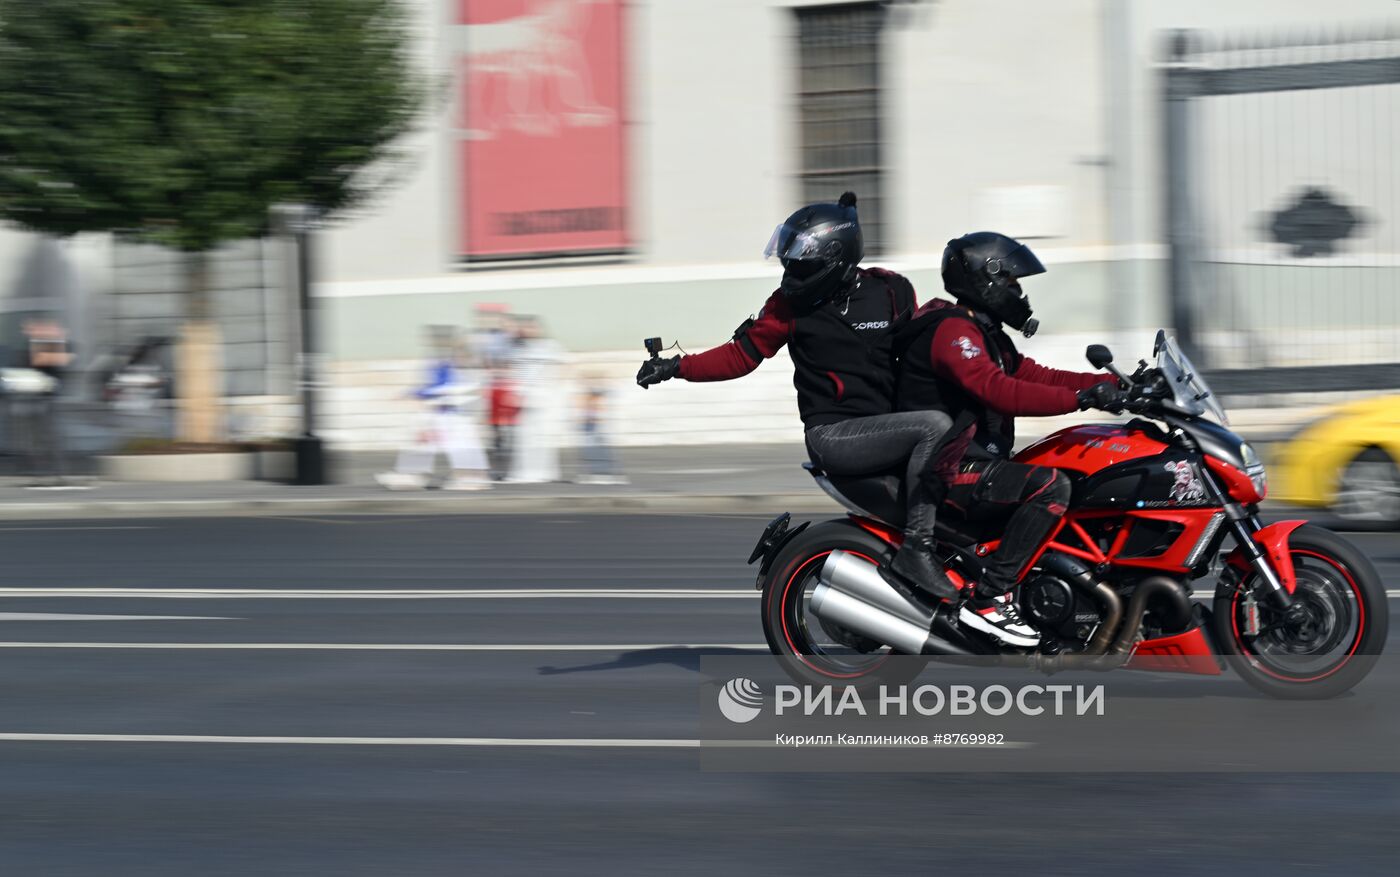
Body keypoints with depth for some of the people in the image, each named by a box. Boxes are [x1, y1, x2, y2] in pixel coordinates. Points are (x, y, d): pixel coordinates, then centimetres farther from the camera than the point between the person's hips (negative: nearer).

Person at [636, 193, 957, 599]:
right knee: (935, 426, -28)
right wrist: (676, 366, -2)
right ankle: (916, 549, -29)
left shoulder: (890, 291, 6)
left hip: (887, 424, 5)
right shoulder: (791, 305, 1)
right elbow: (741, 355, 6)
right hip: (834, 434, -5)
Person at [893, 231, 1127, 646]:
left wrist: (1112, 384, 6)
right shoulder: (953, 330, -15)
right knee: (1051, 486, -28)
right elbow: (998, 391, -29)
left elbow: (1036, 376, 17)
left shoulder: (984, 334, 20)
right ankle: (988, 597, -28)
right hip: (951, 472, -11)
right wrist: (1083, 398, -31)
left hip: (975, 463, 11)